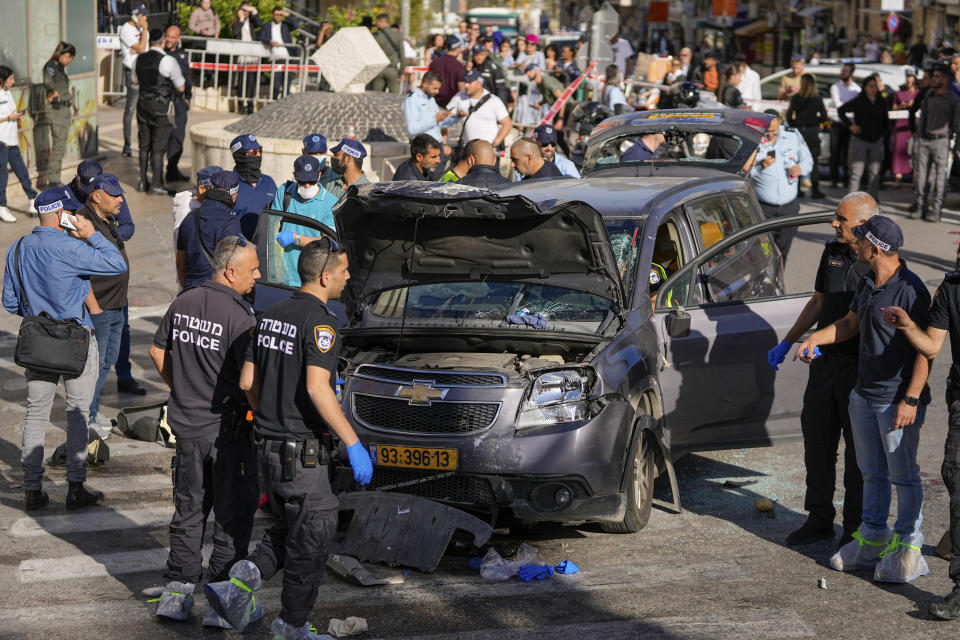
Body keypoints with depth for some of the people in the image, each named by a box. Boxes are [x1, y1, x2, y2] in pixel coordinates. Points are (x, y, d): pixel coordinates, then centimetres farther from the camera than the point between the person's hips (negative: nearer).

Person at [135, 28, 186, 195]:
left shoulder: (140, 59, 4)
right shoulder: (168, 61, -15)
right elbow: (181, 88, -6)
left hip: (143, 102, 6)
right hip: (161, 106, -6)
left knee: (144, 145, 14)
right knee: (158, 147, 0)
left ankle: (143, 181, 19)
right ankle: (156, 185, 2)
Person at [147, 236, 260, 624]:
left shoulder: (184, 303, 3)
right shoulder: (239, 316, -19)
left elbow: (158, 351, 16)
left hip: (186, 425, 7)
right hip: (227, 431, -7)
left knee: (188, 510, 17)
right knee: (233, 517, 4)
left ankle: (176, 591, 21)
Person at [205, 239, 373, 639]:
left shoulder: (272, 315, 10)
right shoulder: (319, 322, -16)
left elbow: (247, 381, 12)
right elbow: (316, 388, -26)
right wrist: (353, 444, -24)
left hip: (269, 445, 8)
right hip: (302, 450, -8)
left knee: (288, 529, 21)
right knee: (313, 537, 4)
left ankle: (239, 583, 3)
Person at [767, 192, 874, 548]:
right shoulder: (832, 252, 8)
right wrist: (786, 343, 19)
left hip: (860, 369, -7)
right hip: (824, 363, 7)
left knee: (859, 450, 3)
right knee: (817, 441, 12)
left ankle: (856, 528, 14)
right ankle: (819, 519, 25)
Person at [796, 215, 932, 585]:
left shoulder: (911, 290, -19)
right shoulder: (868, 285, 8)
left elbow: (926, 349, -19)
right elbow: (850, 323, 25)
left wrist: (911, 400, -23)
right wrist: (815, 339, 9)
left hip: (898, 400, -9)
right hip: (864, 395, 9)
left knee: (903, 475, -1)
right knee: (872, 472, 16)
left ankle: (908, 546, 8)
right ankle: (872, 540, 27)